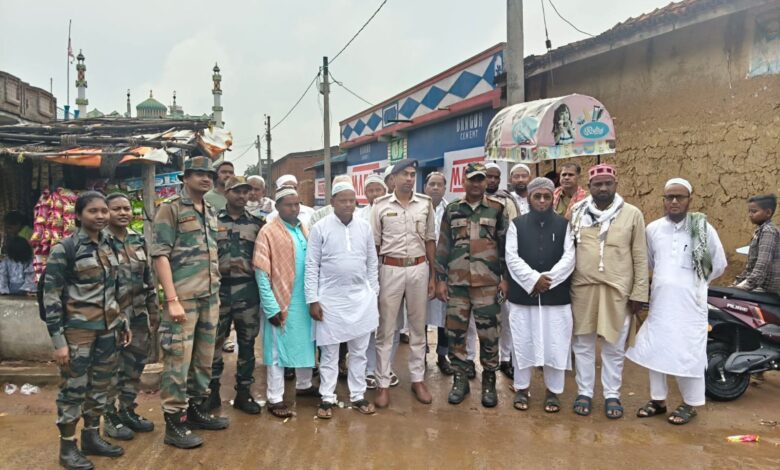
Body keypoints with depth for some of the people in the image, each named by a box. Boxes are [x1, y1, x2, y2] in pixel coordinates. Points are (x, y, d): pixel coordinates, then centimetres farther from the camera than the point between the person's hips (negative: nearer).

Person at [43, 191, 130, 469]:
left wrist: (123, 323, 16)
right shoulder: (64, 249, -10)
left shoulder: (108, 247, 10)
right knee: (74, 389, 3)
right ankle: (67, 447, 16)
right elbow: (51, 297, -12)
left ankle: (92, 438, 28)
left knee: (100, 386, 13)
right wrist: (58, 340, -15)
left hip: (107, 330, 6)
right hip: (78, 331, -6)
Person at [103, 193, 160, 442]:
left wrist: (153, 309, 14)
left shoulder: (138, 240, 10)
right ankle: (111, 417, 16)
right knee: (112, 368, 3)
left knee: (134, 365, 13)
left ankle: (128, 410, 27)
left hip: (137, 315, 6)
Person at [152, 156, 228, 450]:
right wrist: (172, 300, -17)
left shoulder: (211, 212, 16)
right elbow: (160, 255, -11)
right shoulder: (170, 209, -6)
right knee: (178, 361, -2)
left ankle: (197, 410, 29)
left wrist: (216, 292, 16)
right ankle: (174, 424, 7)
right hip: (183, 298, -7)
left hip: (210, 298, 7)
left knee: (204, 358, 14)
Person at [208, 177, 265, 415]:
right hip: (218, 287, -1)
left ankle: (243, 392, 18)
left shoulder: (257, 223, 7)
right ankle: (212, 390, 19)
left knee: (247, 342, 7)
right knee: (214, 341, 5)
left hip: (247, 288, 1)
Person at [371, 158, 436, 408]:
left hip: (419, 268, 2)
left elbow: (430, 240, 8)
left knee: (418, 327, 12)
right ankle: (383, 384, 14)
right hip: (391, 269, -2)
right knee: (386, 329, 4)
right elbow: (374, 244, 2)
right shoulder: (381, 205, -2)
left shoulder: (425, 203, 3)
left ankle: (418, 380, 24)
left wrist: (433, 276, 6)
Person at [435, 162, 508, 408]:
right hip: (457, 282, 2)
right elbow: (443, 246, 8)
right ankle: (460, 379, 20)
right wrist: (440, 279, 3)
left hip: (487, 283, -2)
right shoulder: (452, 210, 8)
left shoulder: (497, 208, 3)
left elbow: (506, 245, 3)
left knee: (489, 333, 2)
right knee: (455, 332, 6)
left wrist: (505, 278, -2)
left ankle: (489, 381, 18)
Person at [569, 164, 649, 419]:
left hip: (618, 290, -1)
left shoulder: (632, 214, 0)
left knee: (614, 347, 9)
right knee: (583, 343, 11)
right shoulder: (576, 212, 3)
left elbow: (640, 257, 1)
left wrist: (639, 292, -3)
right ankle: (584, 392, 25)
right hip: (583, 288, 1)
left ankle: (612, 395, 24)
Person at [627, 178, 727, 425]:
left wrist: (695, 283, 11)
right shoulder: (653, 229, 4)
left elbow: (719, 264, 5)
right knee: (654, 350, 9)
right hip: (659, 302, 4)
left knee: (688, 353, 0)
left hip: (690, 303, -3)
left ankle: (690, 404, 17)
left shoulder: (703, 228, -5)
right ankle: (658, 399, 24)